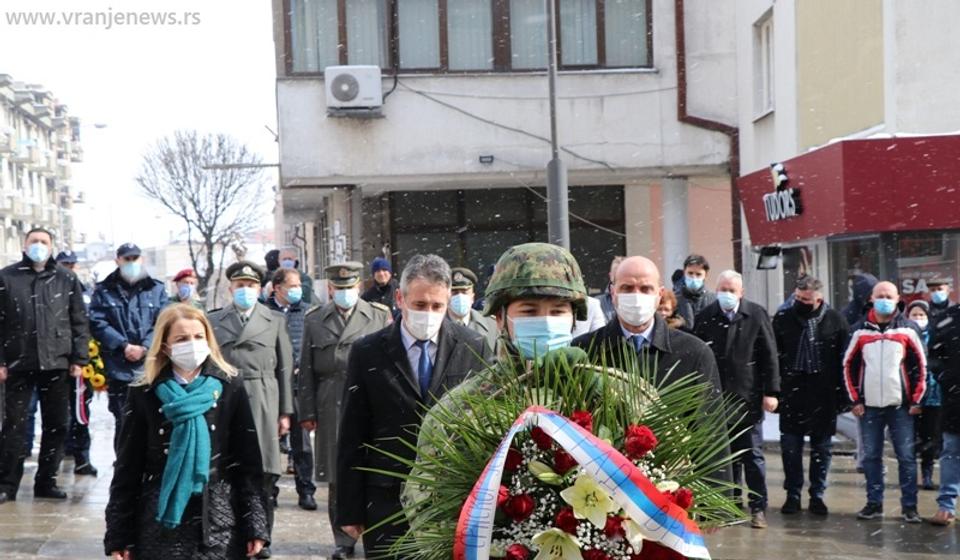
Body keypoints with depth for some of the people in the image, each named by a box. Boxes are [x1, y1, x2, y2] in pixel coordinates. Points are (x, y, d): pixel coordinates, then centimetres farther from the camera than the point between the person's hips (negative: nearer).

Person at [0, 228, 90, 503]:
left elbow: (79, 321, 6)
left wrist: (79, 359, -1)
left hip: (57, 364, 2)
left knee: (56, 426, 6)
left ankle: (46, 481, 16)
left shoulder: (66, 279, 6)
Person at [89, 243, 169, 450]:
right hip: (119, 370, -1)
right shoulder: (104, 291, 9)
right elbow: (97, 323, -2)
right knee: (123, 423, 3)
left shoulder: (156, 289, 12)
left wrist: (145, 348, -12)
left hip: (151, 368, 1)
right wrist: (124, 346, -13)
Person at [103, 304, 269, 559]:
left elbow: (248, 463, 3)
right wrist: (118, 536, 1)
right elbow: (127, 469, 4)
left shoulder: (230, 388, 1)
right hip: (160, 526, 0)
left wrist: (255, 525, -2)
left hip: (218, 524, 0)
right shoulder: (144, 394, 1)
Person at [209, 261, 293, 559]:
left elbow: (284, 368, 8)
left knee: (265, 475, 1)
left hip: (264, 405, 0)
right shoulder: (214, 321, 10)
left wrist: (285, 412, 3)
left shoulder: (275, 320, 10)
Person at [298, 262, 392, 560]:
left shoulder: (380, 316, 7)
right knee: (337, 478, 5)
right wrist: (307, 412, 4)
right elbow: (307, 370, 9)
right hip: (331, 410, 1)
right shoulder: (314, 321, 11)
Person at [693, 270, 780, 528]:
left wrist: (771, 392, -6)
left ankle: (758, 508, 13)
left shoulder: (757, 315, -2)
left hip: (749, 398, -1)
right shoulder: (705, 317, 1)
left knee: (752, 455, 5)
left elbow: (769, 355, -1)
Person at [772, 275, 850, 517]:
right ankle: (792, 495, 15)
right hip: (792, 391, 0)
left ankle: (817, 495, 19)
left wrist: (842, 395, -3)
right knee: (790, 446, 3)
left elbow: (844, 359, 1)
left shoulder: (835, 320, -1)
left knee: (822, 447, 8)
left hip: (824, 394, 0)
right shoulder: (783, 318, 1)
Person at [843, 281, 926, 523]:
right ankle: (874, 503, 15)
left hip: (901, 405, -2)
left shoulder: (908, 329, 1)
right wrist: (855, 400, 4)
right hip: (869, 406, 2)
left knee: (906, 457, 0)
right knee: (871, 457, 6)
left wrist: (916, 400, -1)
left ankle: (909, 506, 7)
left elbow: (920, 366, 3)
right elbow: (849, 366, 8)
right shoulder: (860, 331, 4)